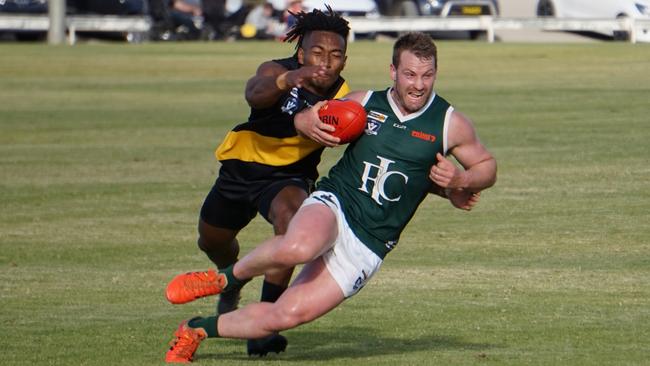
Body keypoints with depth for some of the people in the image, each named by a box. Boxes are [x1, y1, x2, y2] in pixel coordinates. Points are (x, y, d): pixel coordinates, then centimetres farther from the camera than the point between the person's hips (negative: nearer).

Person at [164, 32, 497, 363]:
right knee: (297, 247, -39)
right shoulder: (364, 103, 4)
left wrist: (460, 180, -8)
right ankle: (228, 277, -8)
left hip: (369, 246, 1)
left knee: (289, 314, -12)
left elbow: (487, 166, 14)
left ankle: (199, 329, 10)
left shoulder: (451, 124, 1)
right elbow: (303, 119, 21)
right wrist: (306, 122, -5)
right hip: (334, 203, 0)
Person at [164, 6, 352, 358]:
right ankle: (232, 284, 60)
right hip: (243, 167, 1)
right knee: (212, 239, 20)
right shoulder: (277, 71, -26)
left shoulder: (342, 97, -18)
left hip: (289, 176, -1)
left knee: (289, 213, -35)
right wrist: (287, 81, -71)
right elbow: (254, 93, -49)